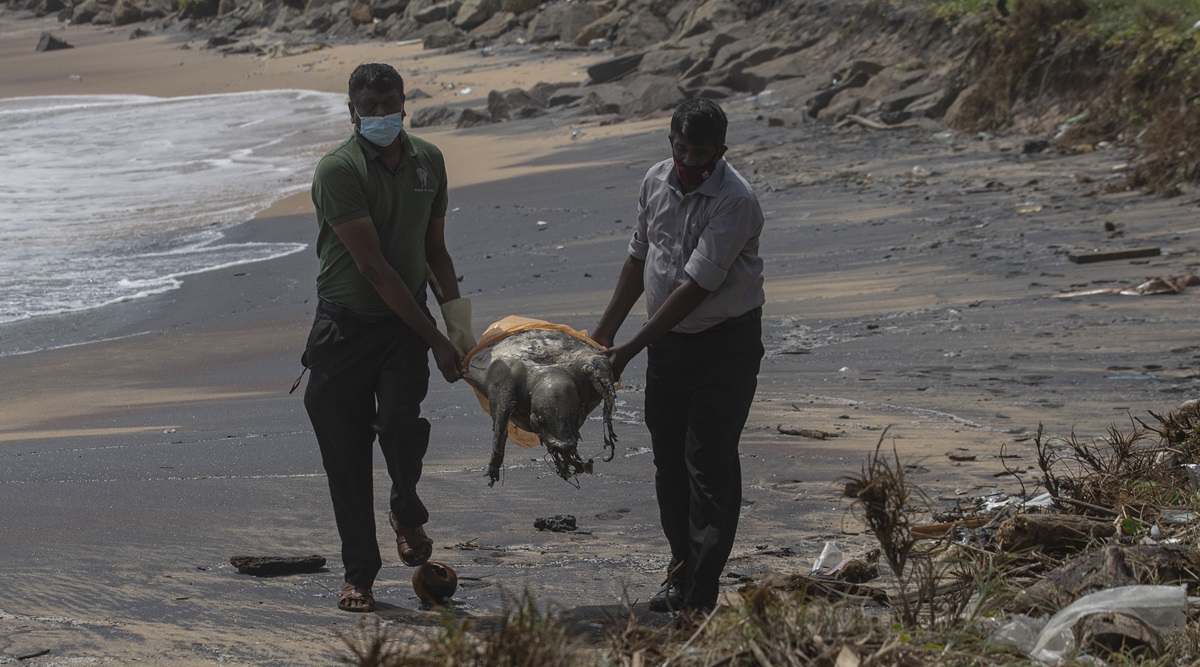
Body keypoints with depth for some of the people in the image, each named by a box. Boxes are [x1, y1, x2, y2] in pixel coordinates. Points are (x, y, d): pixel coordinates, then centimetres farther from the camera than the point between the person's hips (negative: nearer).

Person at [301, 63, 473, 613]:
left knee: (399, 422, -22)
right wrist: (434, 340, -19)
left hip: (405, 324, 3)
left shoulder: (428, 160, 7)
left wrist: (455, 314, 4)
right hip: (344, 325, -3)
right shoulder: (338, 170, -14)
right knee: (347, 456, 0)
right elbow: (372, 264, -18)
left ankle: (407, 512, 8)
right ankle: (359, 574, 14)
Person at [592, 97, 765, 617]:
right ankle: (681, 574, 24)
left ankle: (700, 597, -7)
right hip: (668, 339, 7)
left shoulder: (735, 201, -22)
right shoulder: (657, 181, 0)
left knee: (710, 464, -9)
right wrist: (604, 331, 11)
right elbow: (639, 258, 14)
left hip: (725, 344, -7)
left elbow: (695, 287, -25)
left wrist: (630, 349, -24)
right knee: (669, 461, 11)